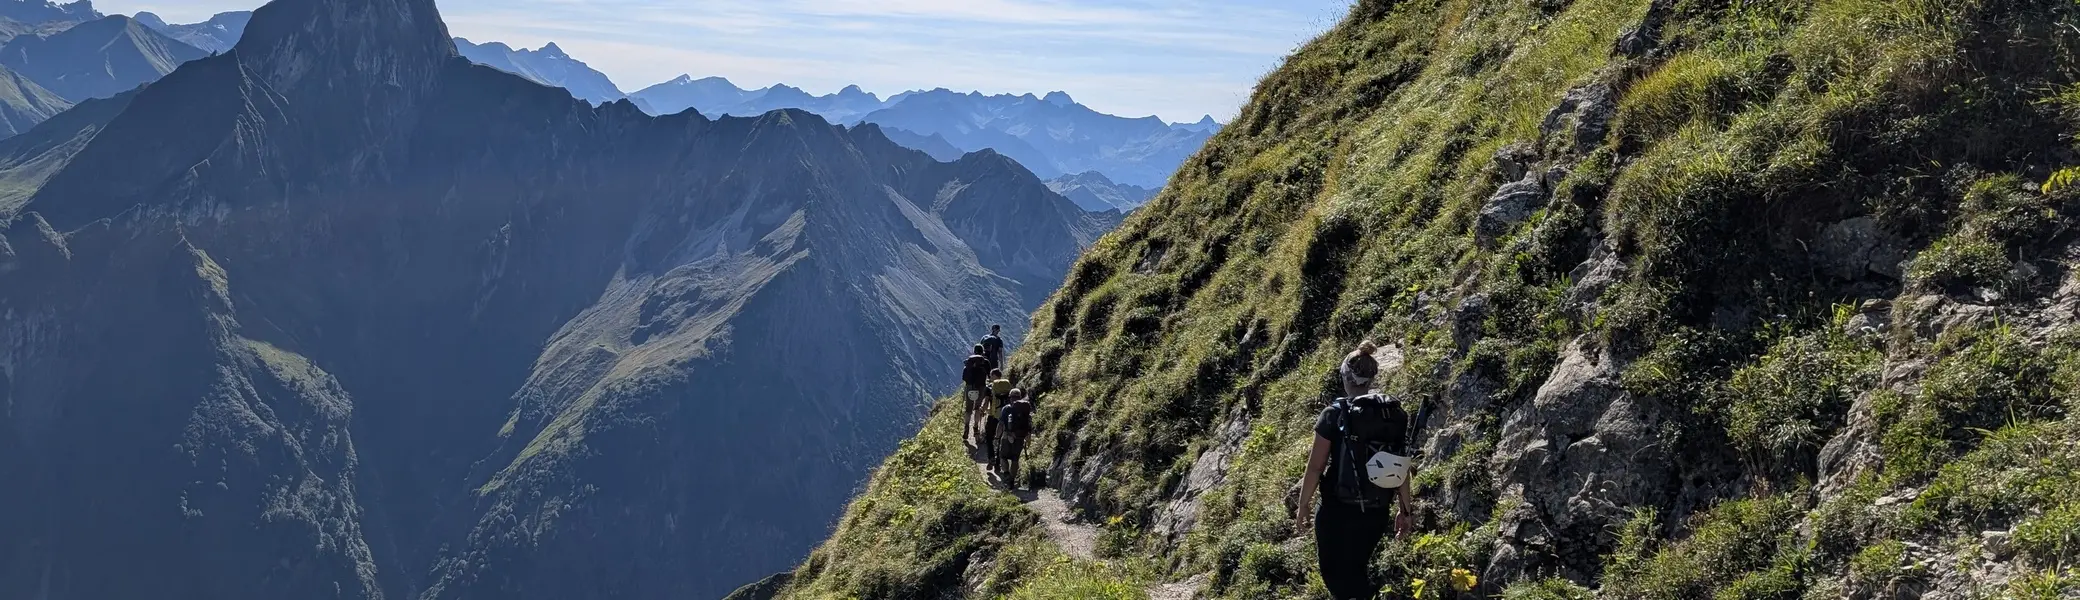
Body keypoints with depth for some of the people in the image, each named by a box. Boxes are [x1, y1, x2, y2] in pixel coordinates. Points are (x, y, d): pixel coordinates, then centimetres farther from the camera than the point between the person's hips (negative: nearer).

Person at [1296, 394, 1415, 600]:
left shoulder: (1335, 415, -7)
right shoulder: (1397, 417, 4)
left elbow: (1315, 466, -8)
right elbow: (1402, 469, 5)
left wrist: (1303, 505, 1)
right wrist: (1406, 510, 14)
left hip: (1337, 510, -4)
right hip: (1376, 512, 4)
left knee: (1333, 572, 13)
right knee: (1355, 570, 22)